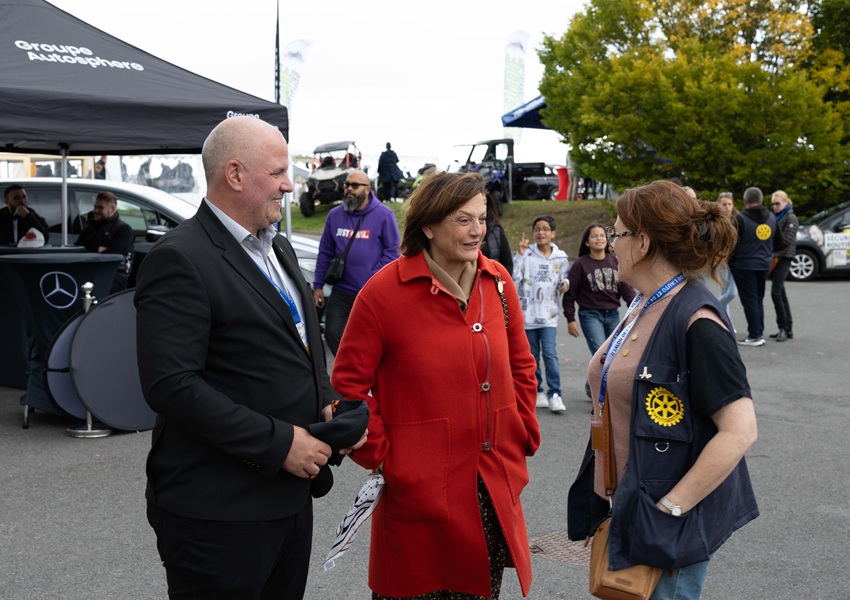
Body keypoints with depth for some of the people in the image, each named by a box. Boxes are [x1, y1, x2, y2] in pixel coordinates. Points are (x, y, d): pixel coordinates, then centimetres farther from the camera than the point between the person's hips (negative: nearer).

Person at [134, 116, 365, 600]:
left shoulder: (278, 248, 13)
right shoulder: (180, 259, -16)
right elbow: (171, 385, -23)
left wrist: (328, 401, 3)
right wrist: (278, 442, -21)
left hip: (291, 493, 8)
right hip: (217, 510, -8)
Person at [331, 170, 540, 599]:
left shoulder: (497, 282, 4)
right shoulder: (384, 291, -11)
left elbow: (520, 366, 14)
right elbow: (349, 382, -7)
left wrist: (524, 436, 9)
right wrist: (378, 454, -9)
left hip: (493, 485, 5)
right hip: (418, 488, -4)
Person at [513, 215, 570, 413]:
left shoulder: (561, 257, 4)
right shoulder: (526, 254, -3)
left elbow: (564, 279, 18)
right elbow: (515, 278, -13)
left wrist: (565, 284, -4)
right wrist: (520, 254, -18)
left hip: (549, 313, 0)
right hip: (527, 312, 0)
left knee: (550, 353, -11)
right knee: (532, 355, 8)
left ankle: (555, 394, -3)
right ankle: (537, 391, 21)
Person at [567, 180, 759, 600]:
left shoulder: (696, 323, -20)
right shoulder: (644, 306, 7)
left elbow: (740, 431, -25)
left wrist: (669, 509, -23)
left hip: (668, 526, -9)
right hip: (625, 509, 9)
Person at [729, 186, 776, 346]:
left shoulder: (741, 218, -14)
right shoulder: (772, 218, 7)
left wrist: (730, 262, 0)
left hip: (744, 265, -6)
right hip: (764, 264, 6)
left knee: (750, 301, -2)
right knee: (758, 300, 16)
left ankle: (754, 336, -2)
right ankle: (759, 333, 18)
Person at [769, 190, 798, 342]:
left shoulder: (790, 218, -7)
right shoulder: (776, 217, 17)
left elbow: (786, 241, -16)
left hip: (783, 258, -8)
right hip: (774, 257, 8)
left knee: (776, 292, -14)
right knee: (781, 293, 8)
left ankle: (783, 328, -8)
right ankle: (788, 329, 13)